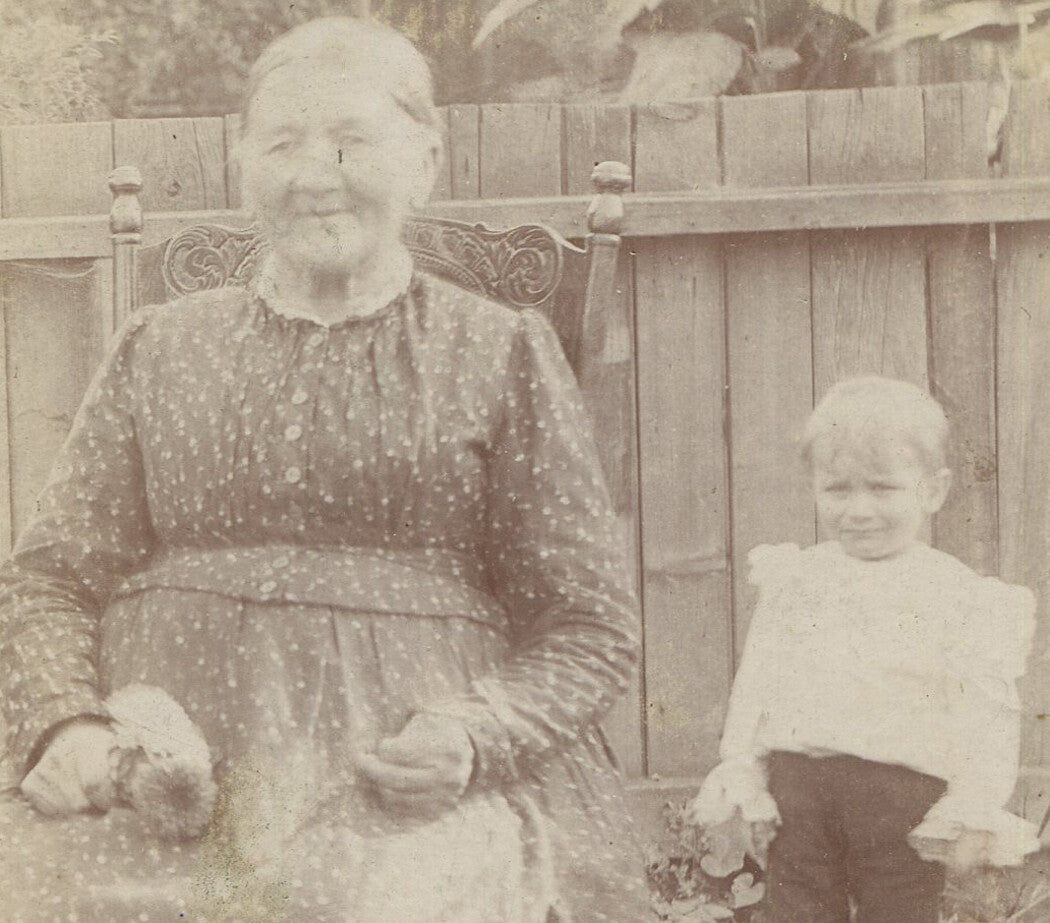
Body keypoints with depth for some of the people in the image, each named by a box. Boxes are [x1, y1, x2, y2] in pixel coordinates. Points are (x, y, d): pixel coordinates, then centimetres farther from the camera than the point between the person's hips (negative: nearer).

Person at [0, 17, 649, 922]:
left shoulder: (500, 354, 11)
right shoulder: (161, 350, 17)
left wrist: (476, 735, -10)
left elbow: (592, 623, 10)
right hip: (170, 781, 2)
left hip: (420, 789, -1)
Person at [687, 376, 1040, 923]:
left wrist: (975, 803, -11)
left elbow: (987, 710, -2)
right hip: (797, 779, 3)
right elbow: (756, 682, 12)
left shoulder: (961, 596, 1)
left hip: (903, 791, -3)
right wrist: (738, 772, 4)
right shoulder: (793, 580, 11)